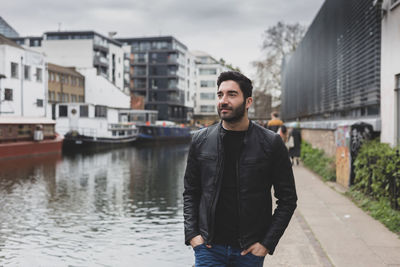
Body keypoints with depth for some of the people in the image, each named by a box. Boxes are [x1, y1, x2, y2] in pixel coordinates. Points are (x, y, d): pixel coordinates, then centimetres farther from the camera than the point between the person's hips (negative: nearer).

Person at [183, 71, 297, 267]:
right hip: (208, 247, 1)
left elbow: (287, 199, 0)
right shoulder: (200, 140, 2)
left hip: (250, 250, -1)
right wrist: (192, 234, -1)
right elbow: (190, 192, 9)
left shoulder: (271, 143, -4)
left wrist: (267, 243, -6)